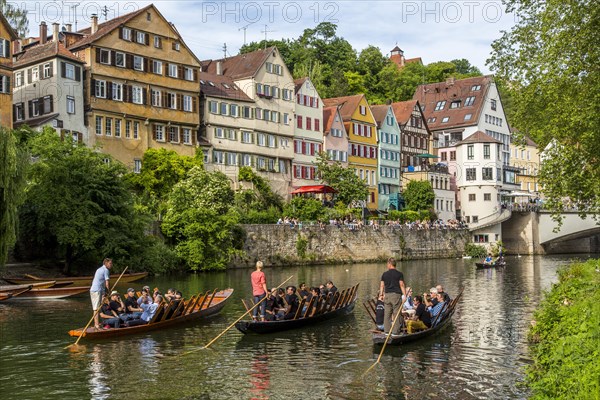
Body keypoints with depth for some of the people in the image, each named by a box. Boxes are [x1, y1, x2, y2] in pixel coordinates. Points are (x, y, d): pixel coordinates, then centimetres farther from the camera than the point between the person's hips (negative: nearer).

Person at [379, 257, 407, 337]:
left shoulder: (384, 274, 5)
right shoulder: (399, 274, -3)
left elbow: (382, 286, 6)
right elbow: (402, 285, -8)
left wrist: (381, 294, 16)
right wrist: (404, 295, -6)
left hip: (387, 295, 3)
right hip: (396, 295, -3)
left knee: (387, 314, 9)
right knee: (396, 314, 1)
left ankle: (387, 331, 11)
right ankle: (395, 332, 0)